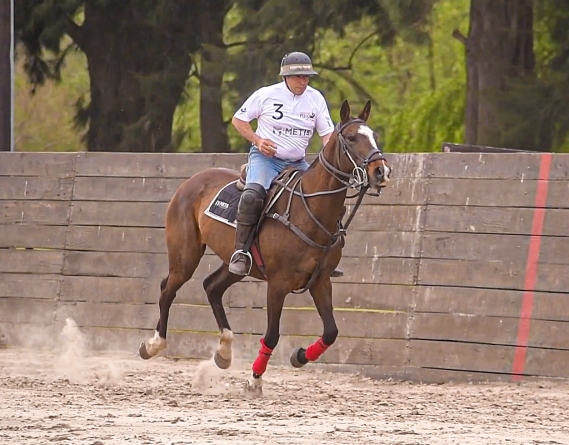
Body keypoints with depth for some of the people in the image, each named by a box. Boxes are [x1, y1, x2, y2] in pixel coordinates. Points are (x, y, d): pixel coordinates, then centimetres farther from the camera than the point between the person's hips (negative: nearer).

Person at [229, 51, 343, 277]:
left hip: (297, 163, 5)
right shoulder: (266, 95, -6)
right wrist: (257, 140, -13)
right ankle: (241, 251, -25)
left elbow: (327, 133, 3)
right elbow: (238, 120, 3)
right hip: (265, 157, -5)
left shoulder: (315, 98, 3)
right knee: (253, 194, -34)